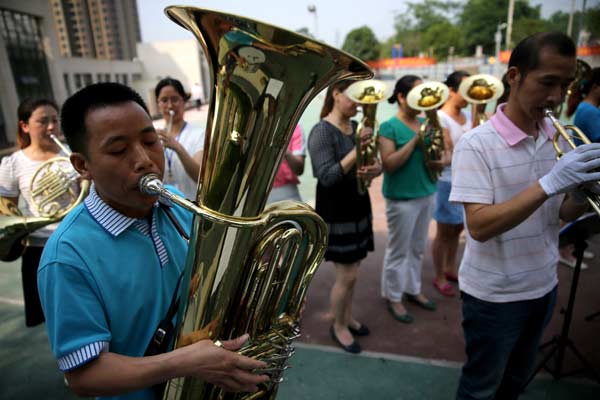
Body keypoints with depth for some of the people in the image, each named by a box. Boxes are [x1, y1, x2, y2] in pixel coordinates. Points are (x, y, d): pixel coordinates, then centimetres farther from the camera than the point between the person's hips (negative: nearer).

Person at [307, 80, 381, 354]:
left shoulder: (356, 126, 6)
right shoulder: (322, 131, -16)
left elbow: (376, 163, 8)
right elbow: (327, 177, -25)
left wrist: (374, 170, -16)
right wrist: (357, 150, -29)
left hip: (358, 208, 7)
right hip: (336, 213, -7)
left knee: (352, 271, 18)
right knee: (346, 276, 2)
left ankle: (348, 317, 38)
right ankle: (338, 327, 26)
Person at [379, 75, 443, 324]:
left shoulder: (425, 123, 7)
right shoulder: (389, 127, -12)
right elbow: (388, 164, -21)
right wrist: (415, 141, -22)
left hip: (427, 194, 7)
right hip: (402, 198, -6)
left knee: (418, 248, 18)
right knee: (398, 250, 6)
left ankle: (412, 289, 35)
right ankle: (393, 297, 22)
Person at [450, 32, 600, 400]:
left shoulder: (557, 137, 0)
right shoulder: (477, 144, -20)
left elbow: (563, 213, 6)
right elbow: (479, 226, -27)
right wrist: (548, 183, -33)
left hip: (544, 286, 6)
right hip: (494, 295, -6)